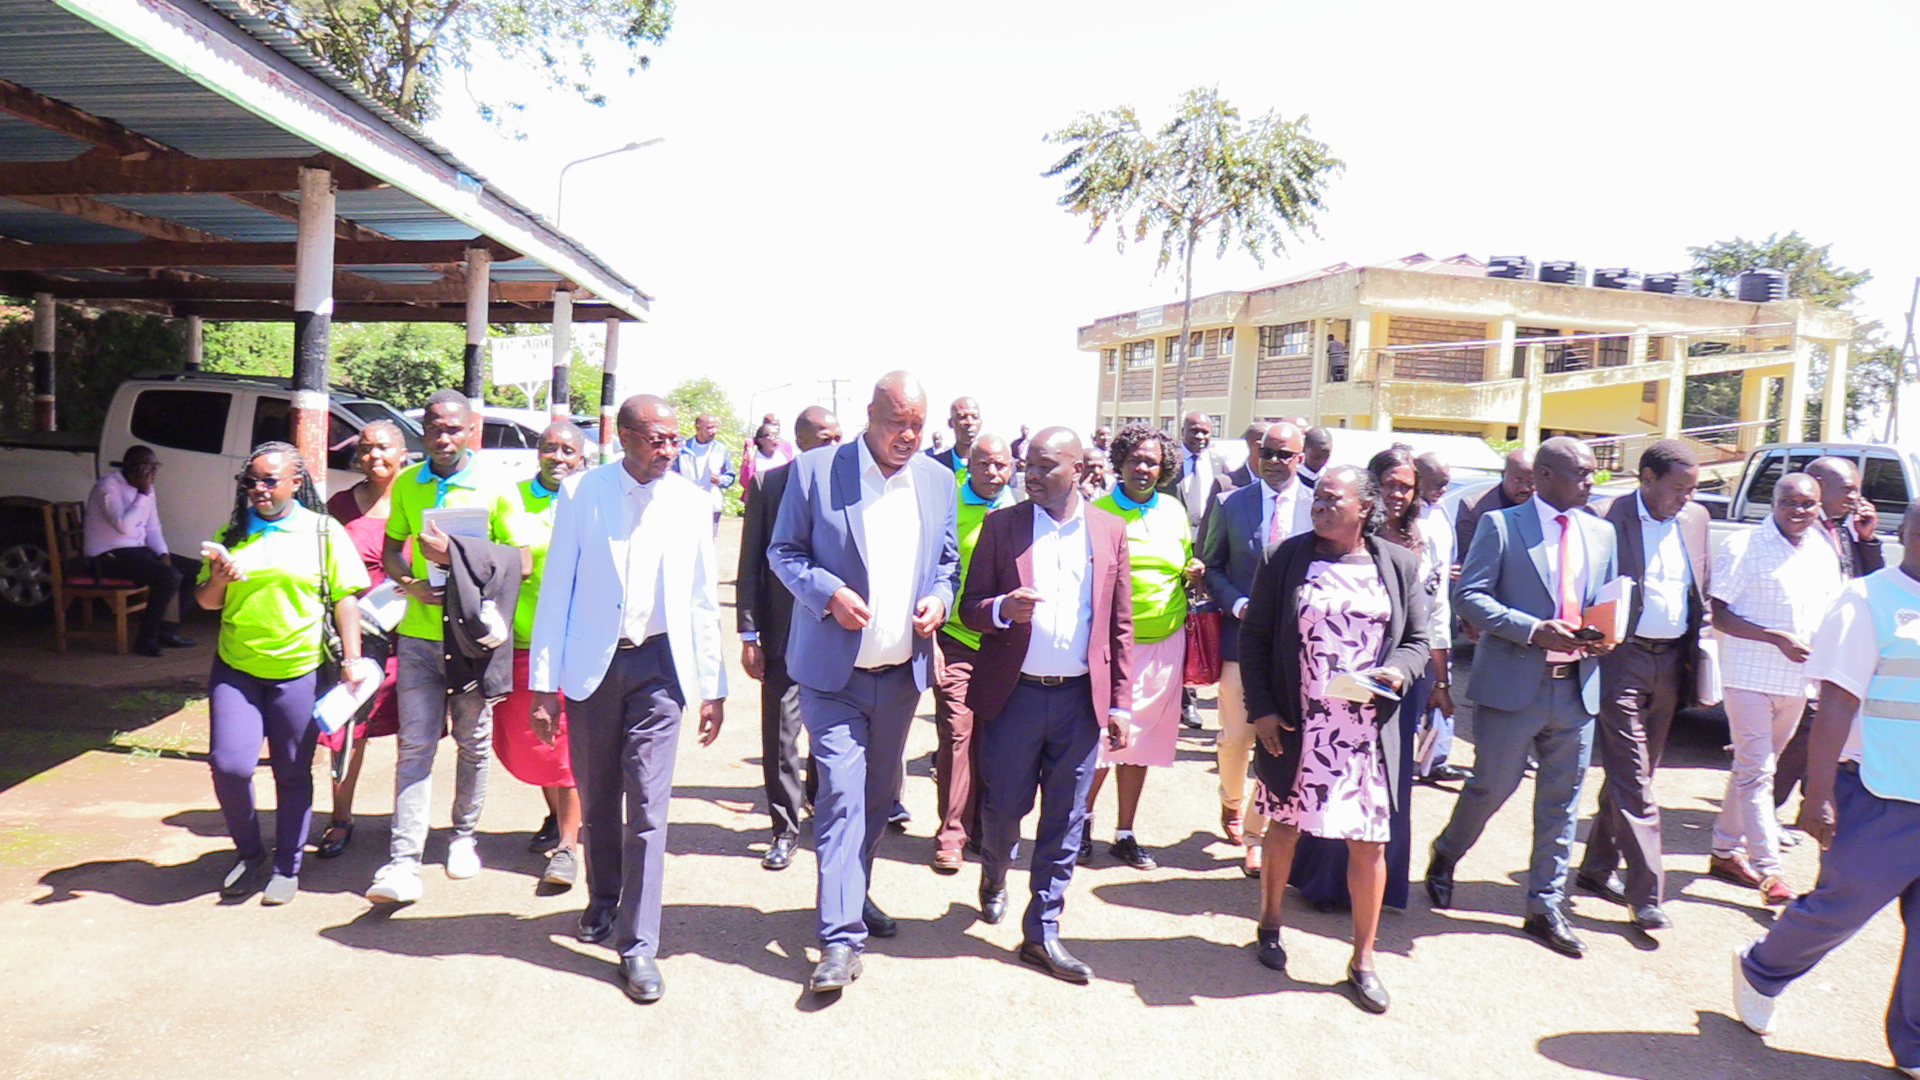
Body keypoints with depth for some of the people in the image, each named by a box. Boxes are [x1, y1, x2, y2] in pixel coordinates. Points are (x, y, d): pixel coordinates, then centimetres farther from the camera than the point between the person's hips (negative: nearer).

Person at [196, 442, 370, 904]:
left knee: (293, 773, 6)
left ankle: (287, 866, 22)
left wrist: (352, 658, -10)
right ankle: (248, 851, 19)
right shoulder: (232, 535, 10)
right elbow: (206, 602, 15)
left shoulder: (323, 532, 1)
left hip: (299, 670, -2)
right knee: (230, 765, -6)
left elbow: (345, 597, -1)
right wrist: (217, 578, -8)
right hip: (236, 668, 3)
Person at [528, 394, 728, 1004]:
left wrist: (712, 688, 5)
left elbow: (704, 600, 6)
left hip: (659, 664, 0)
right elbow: (555, 591, -1)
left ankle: (638, 944, 6)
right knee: (597, 799, 15)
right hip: (592, 663, 0)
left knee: (648, 808, -3)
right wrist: (543, 685, -4)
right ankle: (603, 901, 40)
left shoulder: (690, 502, 2)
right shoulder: (580, 493, -3)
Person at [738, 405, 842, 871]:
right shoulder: (768, 484, -1)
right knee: (779, 733, 3)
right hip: (784, 628, -1)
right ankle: (786, 828, 18)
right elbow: (750, 564, 1)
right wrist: (748, 633, -3)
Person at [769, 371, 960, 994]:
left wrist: (940, 599, -5)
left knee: (879, 794, 17)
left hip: (903, 671, 5)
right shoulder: (815, 473, -6)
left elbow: (948, 560, 15)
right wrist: (827, 592, -18)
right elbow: (783, 552, -1)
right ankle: (841, 935, -2)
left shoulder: (938, 480, 6)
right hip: (834, 669, -4)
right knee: (841, 794, -9)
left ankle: (854, 896, 37)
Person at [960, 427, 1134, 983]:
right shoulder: (1001, 525, 0)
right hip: (1013, 693, -1)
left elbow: (1120, 624, 7)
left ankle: (1042, 932, 21)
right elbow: (970, 607, 1)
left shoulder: (1110, 532, 4)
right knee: (1003, 806, 9)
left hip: (1081, 699, 1)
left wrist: (1119, 704, 4)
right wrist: (1002, 608, -22)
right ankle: (994, 874, 42)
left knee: (1064, 823, 7)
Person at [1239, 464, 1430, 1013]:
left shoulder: (1398, 564, 4)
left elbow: (1416, 640, 9)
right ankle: (1269, 926, 35)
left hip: (1369, 729, 1)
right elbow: (1254, 638, 2)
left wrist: (1398, 671, -14)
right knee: (1285, 825, 13)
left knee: (1370, 842, 3)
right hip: (1295, 725, 0)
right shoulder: (1285, 558, 0)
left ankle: (1362, 960, 18)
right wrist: (1261, 711, -5)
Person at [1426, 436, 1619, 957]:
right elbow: (1469, 596, -10)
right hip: (1513, 684, -5)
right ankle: (1445, 856, 32)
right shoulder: (1501, 525, -4)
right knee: (1492, 787, 4)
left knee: (1560, 803, 9)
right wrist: (1534, 630, -20)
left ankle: (1545, 907, 20)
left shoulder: (1601, 532, 12)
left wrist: (1604, 636, -4)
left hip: (1577, 686, 5)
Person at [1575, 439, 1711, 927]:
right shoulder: (1608, 519, -12)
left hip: (1671, 662, 7)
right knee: (1631, 778, -5)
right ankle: (1647, 889, -2)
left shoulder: (1696, 518, 8)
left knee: (1632, 773, 14)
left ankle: (1598, 868, 27)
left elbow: (1703, 589, 18)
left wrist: (1696, 649, 12)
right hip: (1621, 661, -6)